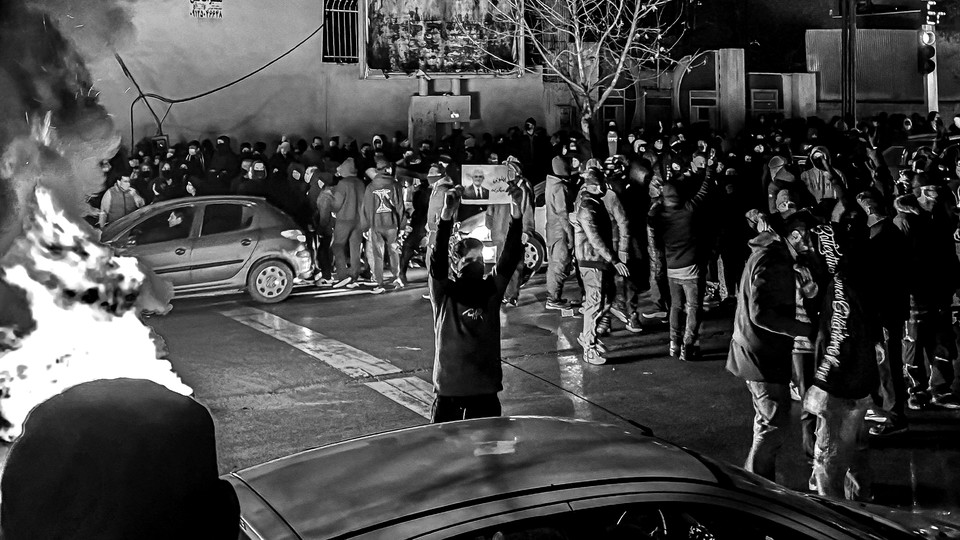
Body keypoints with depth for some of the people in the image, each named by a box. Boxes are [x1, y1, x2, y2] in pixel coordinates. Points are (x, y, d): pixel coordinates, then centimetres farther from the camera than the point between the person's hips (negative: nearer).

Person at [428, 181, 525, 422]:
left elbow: (510, 257, -9)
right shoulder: (443, 292, -4)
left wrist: (516, 215, -24)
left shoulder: (491, 289, 4)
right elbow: (438, 258, -20)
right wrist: (446, 215, -34)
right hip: (449, 389, -2)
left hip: (486, 389, 3)